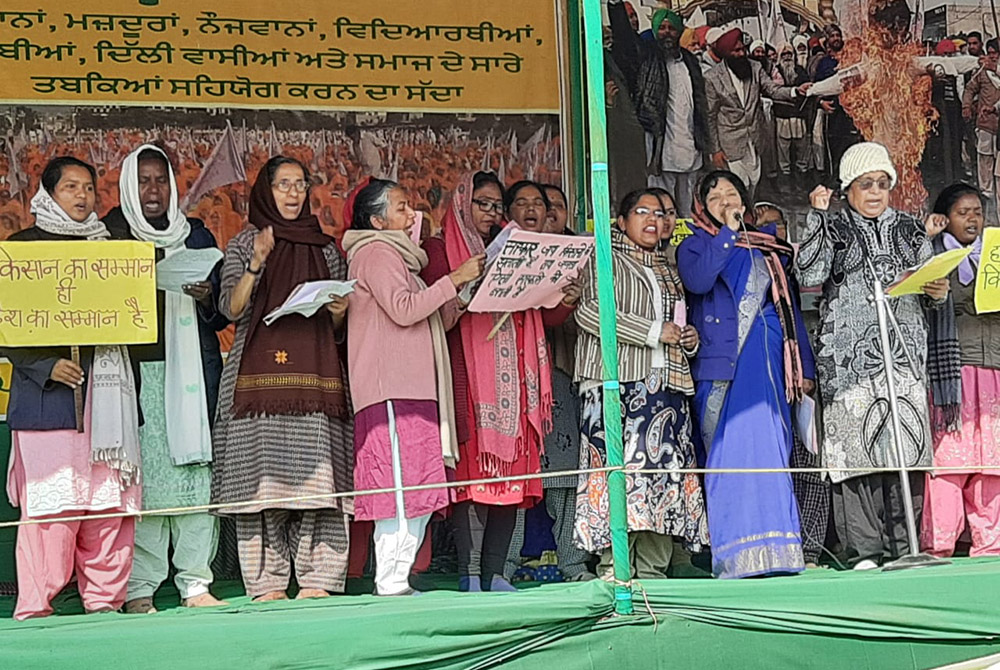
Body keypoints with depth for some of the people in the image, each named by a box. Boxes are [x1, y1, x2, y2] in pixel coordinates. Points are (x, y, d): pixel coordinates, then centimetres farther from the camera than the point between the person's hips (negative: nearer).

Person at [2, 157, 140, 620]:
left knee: (109, 501, 1)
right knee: (50, 499, -10)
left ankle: (105, 599, 8)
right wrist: (46, 365, -13)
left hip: (107, 390, 5)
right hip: (47, 393, -5)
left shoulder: (109, 247, 21)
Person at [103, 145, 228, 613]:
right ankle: (138, 589, -2)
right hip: (134, 372, -2)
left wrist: (206, 298, -6)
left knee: (194, 469, -3)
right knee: (141, 476, -7)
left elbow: (223, 313, 16)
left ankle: (195, 584, 2)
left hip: (190, 368, 2)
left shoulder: (197, 237, 15)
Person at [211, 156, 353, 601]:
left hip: (316, 376, 2)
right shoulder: (243, 245, 10)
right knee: (262, 478, -6)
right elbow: (231, 309, -4)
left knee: (316, 476, -5)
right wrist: (256, 264, -16)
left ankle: (316, 581, -1)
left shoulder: (325, 247, 18)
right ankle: (266, 585, -2)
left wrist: (340, 311, -2)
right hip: (260, 376, -2)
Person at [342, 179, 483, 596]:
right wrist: (455, 279, -10)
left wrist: (460, 301, 16)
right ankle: (390, 582, -13)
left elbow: (425, 323, 28)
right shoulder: (376, 252, -3)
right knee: (399, 485, -13)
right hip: (391, 392, -10)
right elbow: (404, 309, -16)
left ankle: (397, 579, 7)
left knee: (419, 491, 6)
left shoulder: (393, 255, 28)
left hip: (413, 389, 10)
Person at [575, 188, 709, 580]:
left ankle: (652, 570, 2)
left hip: (666, 384, 7)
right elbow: (589, 312, -11)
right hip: (617, 379, -6)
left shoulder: (667, 270, 26)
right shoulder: (604, 260, 4)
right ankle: (615, 569, -14)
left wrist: (690, 339, 12)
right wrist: (653, 332, -11)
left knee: (664, 469, -1)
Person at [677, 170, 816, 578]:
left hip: (767, 360, 3)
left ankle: (770, 549, -6)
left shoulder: (768, 247, 20)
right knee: (733, 449, -9)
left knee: (765, 448, -7)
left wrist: (804, 366, 15)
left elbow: (789, 305, 20)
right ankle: (736, 554, -9)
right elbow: (696, 280, -14)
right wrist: (728, 232, -7)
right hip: (722, 361, -2)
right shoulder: (695, 246, 10)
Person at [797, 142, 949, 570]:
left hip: (904, 350, 3)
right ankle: (864, 551, -6)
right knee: (856, 446, -9)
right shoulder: (832, 228, 8)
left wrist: (940, 291, 0)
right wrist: (817, 215, -9)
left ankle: (903, 545, 4)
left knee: (906, 446, -3)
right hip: (850, 355, -3)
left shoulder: (909, 229, 18)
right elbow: (809, 277, -8)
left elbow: (929, 284, 24)